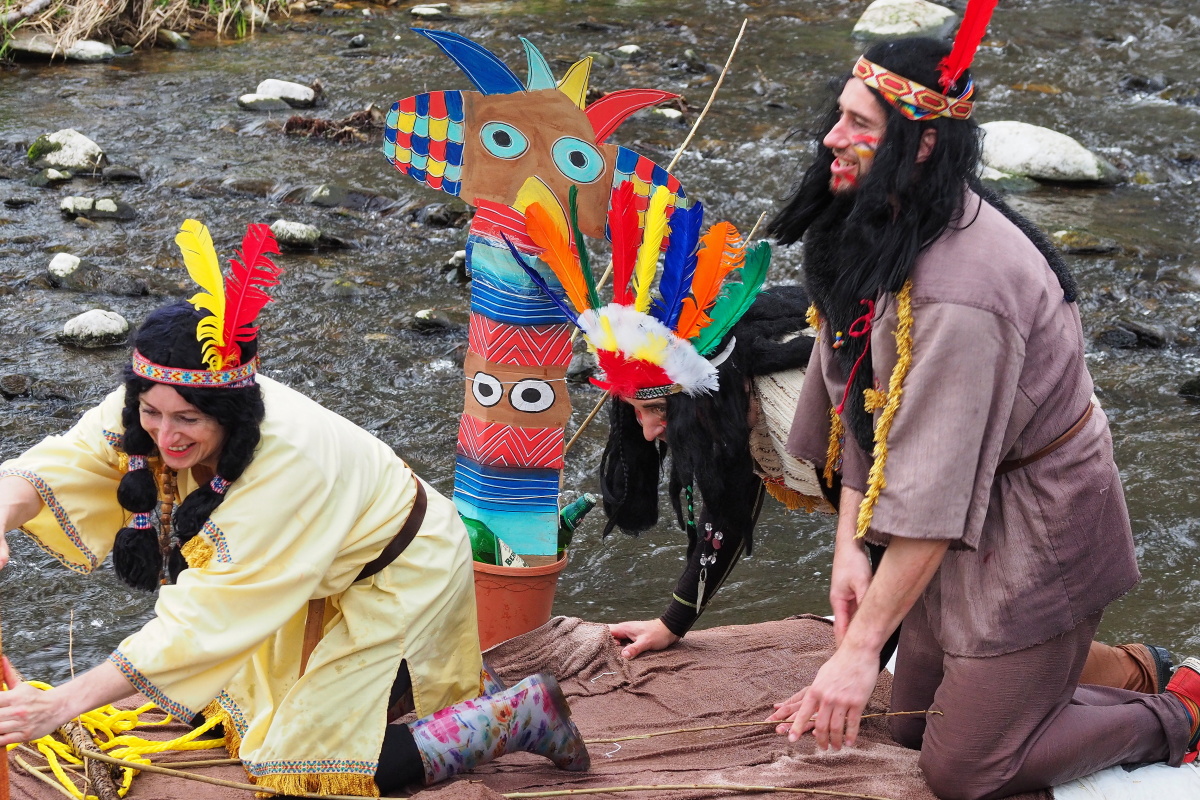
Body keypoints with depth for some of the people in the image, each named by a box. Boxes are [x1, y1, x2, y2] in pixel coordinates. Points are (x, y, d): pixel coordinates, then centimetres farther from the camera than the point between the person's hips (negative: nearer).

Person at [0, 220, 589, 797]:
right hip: (328, 586, 7)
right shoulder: (162, 406, -21)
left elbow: (207, 621, -40)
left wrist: (63, 705, -43)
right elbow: (52, 469, -29)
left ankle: (523, 713, 3)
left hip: (403, 580, -7)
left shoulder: (291, 461, -40)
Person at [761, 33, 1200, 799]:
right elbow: (861, 399, -1)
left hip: (1035, 525, -9)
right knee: (913, 724, 18)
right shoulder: (878, 229, -5)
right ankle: (1126, 674, 32)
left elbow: (933, 488, -33)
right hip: (973, 520, 9)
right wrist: (850, 544, -9)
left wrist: (861, 650, -31)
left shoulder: (961, 290, -34)